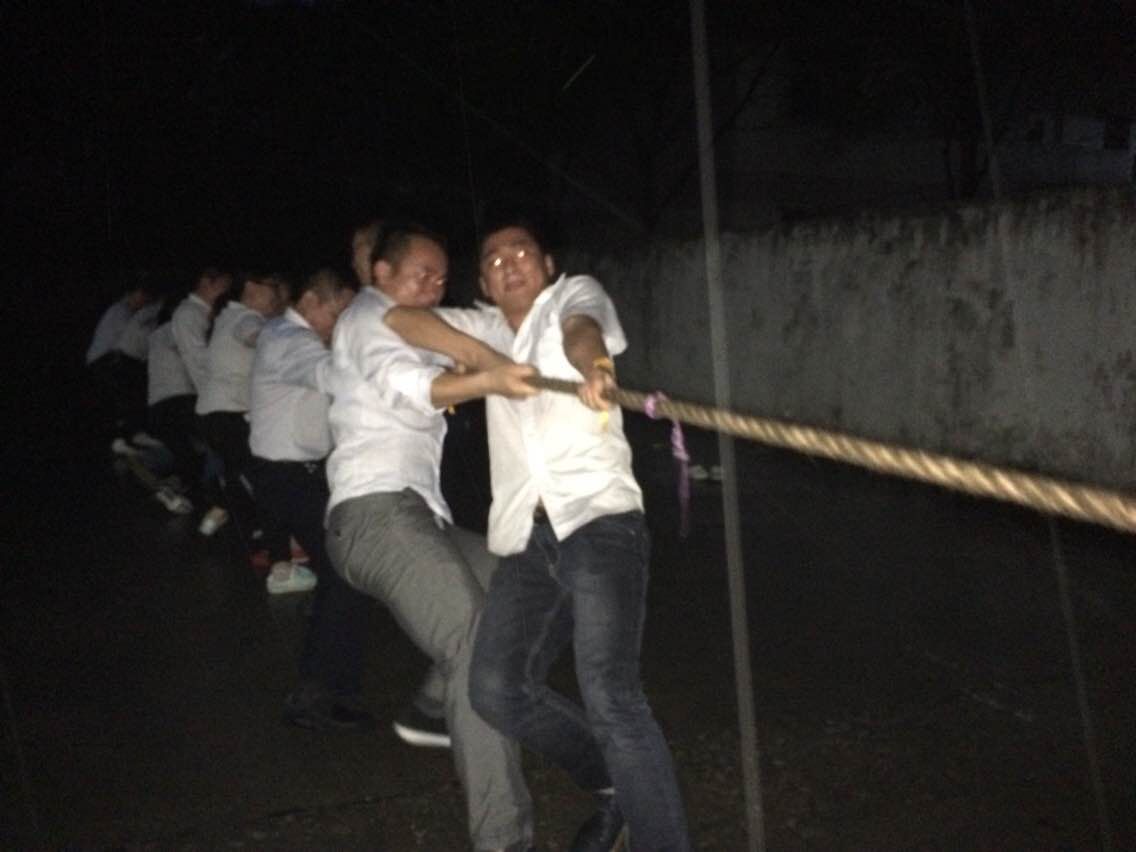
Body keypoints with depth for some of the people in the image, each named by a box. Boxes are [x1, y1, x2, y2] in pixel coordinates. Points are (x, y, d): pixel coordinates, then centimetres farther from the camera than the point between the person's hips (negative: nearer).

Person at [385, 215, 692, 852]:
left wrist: (593, 365, -35)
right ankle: (617, 789, 12)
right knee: (497, 688, -9)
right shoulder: (487, 329, 28)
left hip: (599, 519, -5)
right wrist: (475, 356, 0)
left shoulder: (576, 293, 15)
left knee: (609, 696, -19)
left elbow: (582, 329, -11)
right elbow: (398, 317, 16)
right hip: (528, 539, 5)